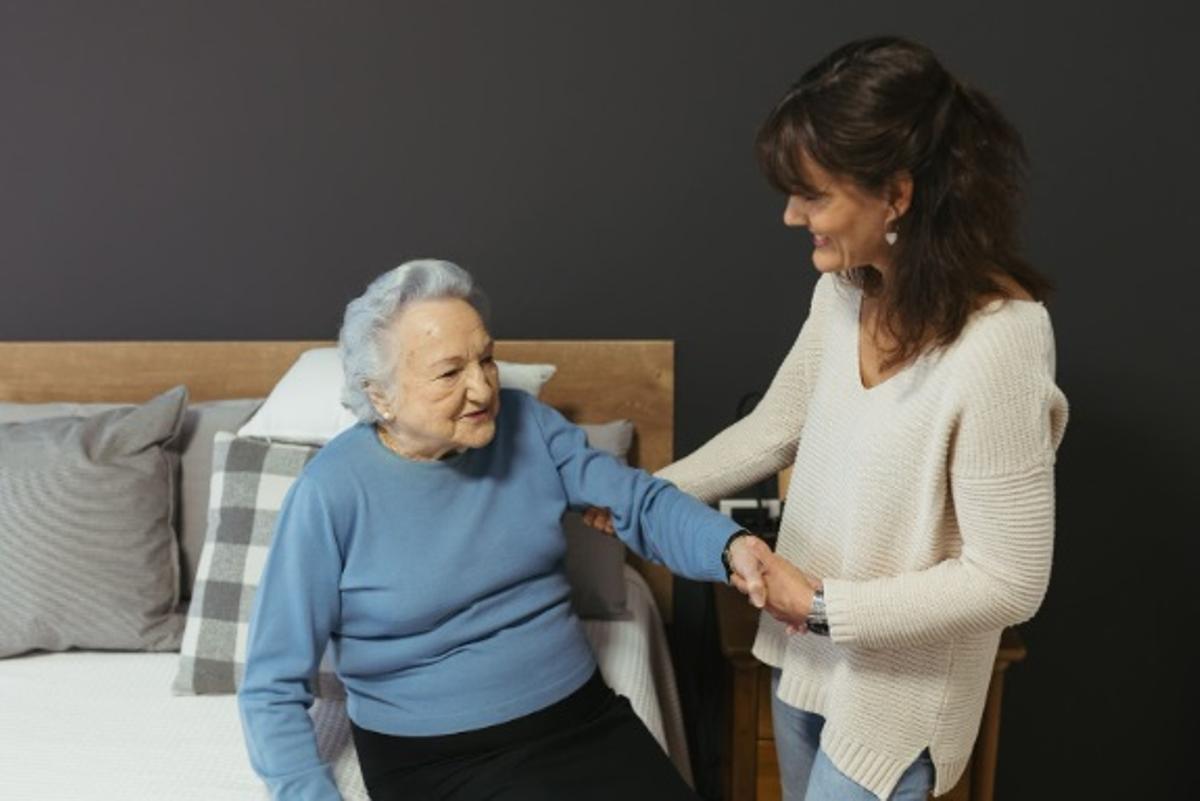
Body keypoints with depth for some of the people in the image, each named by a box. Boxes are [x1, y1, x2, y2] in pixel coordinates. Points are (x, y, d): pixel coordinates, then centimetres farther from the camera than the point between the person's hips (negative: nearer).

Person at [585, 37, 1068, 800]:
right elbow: (776, 427, 6)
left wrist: (824, 605, -21)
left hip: (900, 680, -6)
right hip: (807, 646, 7)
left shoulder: (998, 343, -30)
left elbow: (1009, 582, -24)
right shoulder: (845, 289, -8)